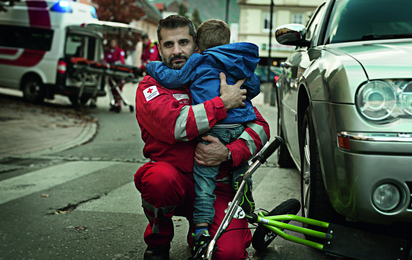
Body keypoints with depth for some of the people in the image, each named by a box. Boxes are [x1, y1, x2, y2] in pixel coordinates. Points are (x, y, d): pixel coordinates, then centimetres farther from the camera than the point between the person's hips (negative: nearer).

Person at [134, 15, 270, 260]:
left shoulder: (218, 81, 7)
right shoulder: (150, 88, -1)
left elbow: (260, 127, 0)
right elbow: (174, 125, -23)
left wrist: (228, 153, -18)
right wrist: (223, 103, -19)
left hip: (217, 186, 1)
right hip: (176, 180, -1)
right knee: (160, 177, -37)